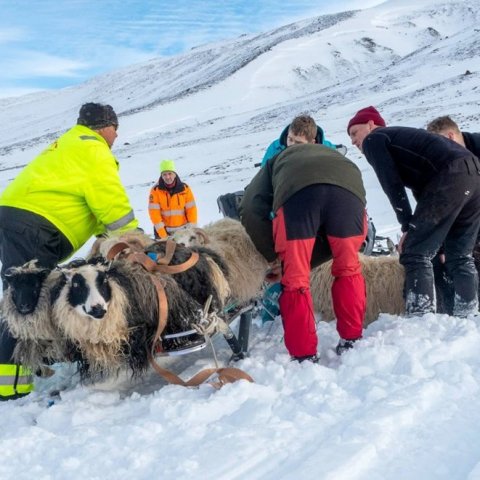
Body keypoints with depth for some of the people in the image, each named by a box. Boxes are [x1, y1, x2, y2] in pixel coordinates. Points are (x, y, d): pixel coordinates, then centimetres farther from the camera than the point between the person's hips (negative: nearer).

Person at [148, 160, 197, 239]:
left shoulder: (184, 188, -1)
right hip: (164, 231, -2)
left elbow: (191, 209, 0)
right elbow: (154, 213, -10)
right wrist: (163, 235, -15)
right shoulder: (155, 190, -8)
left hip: (183, 230, 2)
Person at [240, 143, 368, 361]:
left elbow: (251, 208, 16)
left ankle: (305, 357, 13)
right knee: (348, 269, 23)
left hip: (297, 190, -2)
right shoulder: (336, 158, 46)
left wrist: (273, 256, 23)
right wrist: (287, 262, 35)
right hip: (348, 186, 3)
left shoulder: (276, 162, 39)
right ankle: (351, 343, 28)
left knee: (295, 279, 10)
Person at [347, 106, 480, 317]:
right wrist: (420, 226, 21)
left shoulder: (373, 140, 12)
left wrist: (408, 225, -1)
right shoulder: (400, 136, 36)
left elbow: (392, 184, -1)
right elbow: (420, 185, 28)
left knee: (415, 253, -4)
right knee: (459, 255, 18)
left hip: (450, 177, -8)